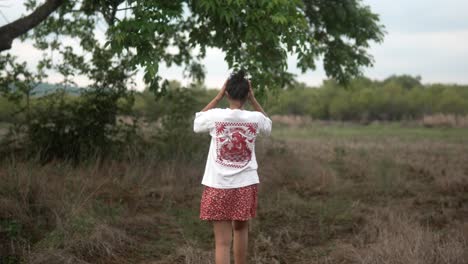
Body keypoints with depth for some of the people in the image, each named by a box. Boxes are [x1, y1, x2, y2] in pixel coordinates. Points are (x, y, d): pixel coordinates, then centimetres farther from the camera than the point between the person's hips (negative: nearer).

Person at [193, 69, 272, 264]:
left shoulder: (215, 116, -9)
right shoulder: (255, 118, -5)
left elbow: (196, 123, 14)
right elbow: (268, 125, 20)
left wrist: (218, 96, 9)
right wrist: (253, 99, 12)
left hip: (218, 187, -2)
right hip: (246, 185, 2)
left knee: (222, 241, 0)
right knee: (241, 229, 24)